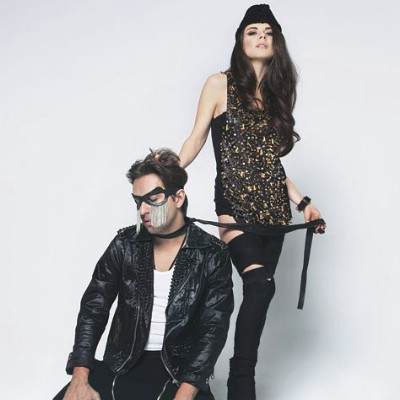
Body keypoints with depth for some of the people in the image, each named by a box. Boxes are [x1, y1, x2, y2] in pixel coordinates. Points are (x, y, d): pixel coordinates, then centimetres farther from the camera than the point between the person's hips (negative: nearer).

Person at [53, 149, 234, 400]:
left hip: (181, 370, -2)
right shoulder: (125, 244, 3)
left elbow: (214, 328, -9)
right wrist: (80, 379, -11)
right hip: (123, 365, 2)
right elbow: (94, 308, 2)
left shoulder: (213, 255, -4)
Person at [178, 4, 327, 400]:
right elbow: (196, 139, 1)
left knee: (258, 290, 1)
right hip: (235, 201, -5)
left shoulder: (276, 93, 16)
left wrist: (302, 202, 15)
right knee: (260, 284, -22)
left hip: (273, 204, 5)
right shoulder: (220, 84, 2)